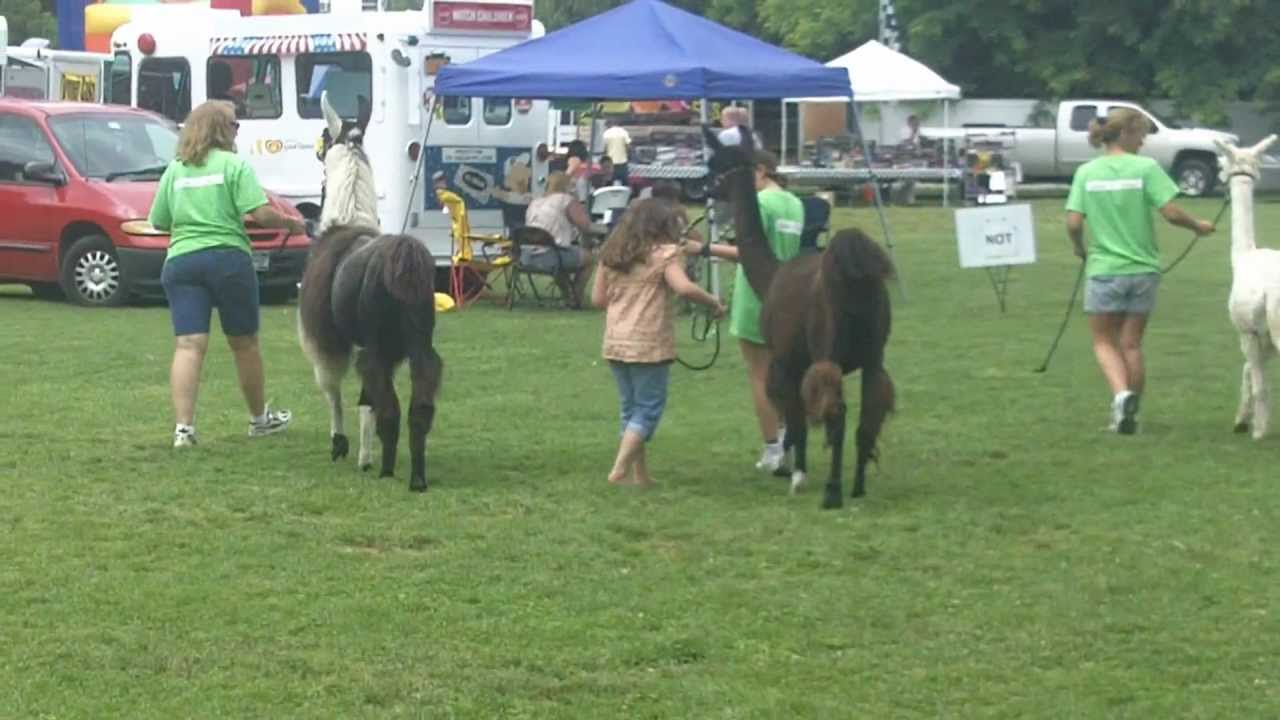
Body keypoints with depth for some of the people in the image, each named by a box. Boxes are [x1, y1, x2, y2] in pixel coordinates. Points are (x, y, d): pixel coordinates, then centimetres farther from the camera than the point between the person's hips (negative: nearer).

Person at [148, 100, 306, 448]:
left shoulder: (174, 170, 11)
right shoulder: (234, 165, -3)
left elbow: (158, 221, 13)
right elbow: (259, 213, -12)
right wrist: (291, 224, 5)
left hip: (180, 260, 3)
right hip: (228, 257, -3)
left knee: (188, 345, -5)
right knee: (244, 343, 13)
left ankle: (183, 426, -19)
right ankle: (259, 418, 28)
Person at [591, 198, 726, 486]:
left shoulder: (612, 255, 10)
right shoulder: (664, 253, -7)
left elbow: (597, 298, 12)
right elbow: (684, 288, -22)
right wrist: (714, 303, -9)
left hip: (615, 342, 6)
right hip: (649, 344, -6)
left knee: (631, 409, 16)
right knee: (648, 409, 3)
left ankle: (640, 474, 19)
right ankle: (620, 470, -7)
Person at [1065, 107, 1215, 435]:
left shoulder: (1087, 172, -2)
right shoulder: (1145, 168, -8)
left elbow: (1073, 223, -6)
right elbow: (1171, 213, -13)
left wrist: (1080, 248, 14)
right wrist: (1198, 226, 6)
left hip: (1103, 269, 0)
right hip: (1142, 269, 0)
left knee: (1104, 343, 11)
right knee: (1131, 345, 13)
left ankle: (1121, 393, -14)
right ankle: (1129, 414, 17)